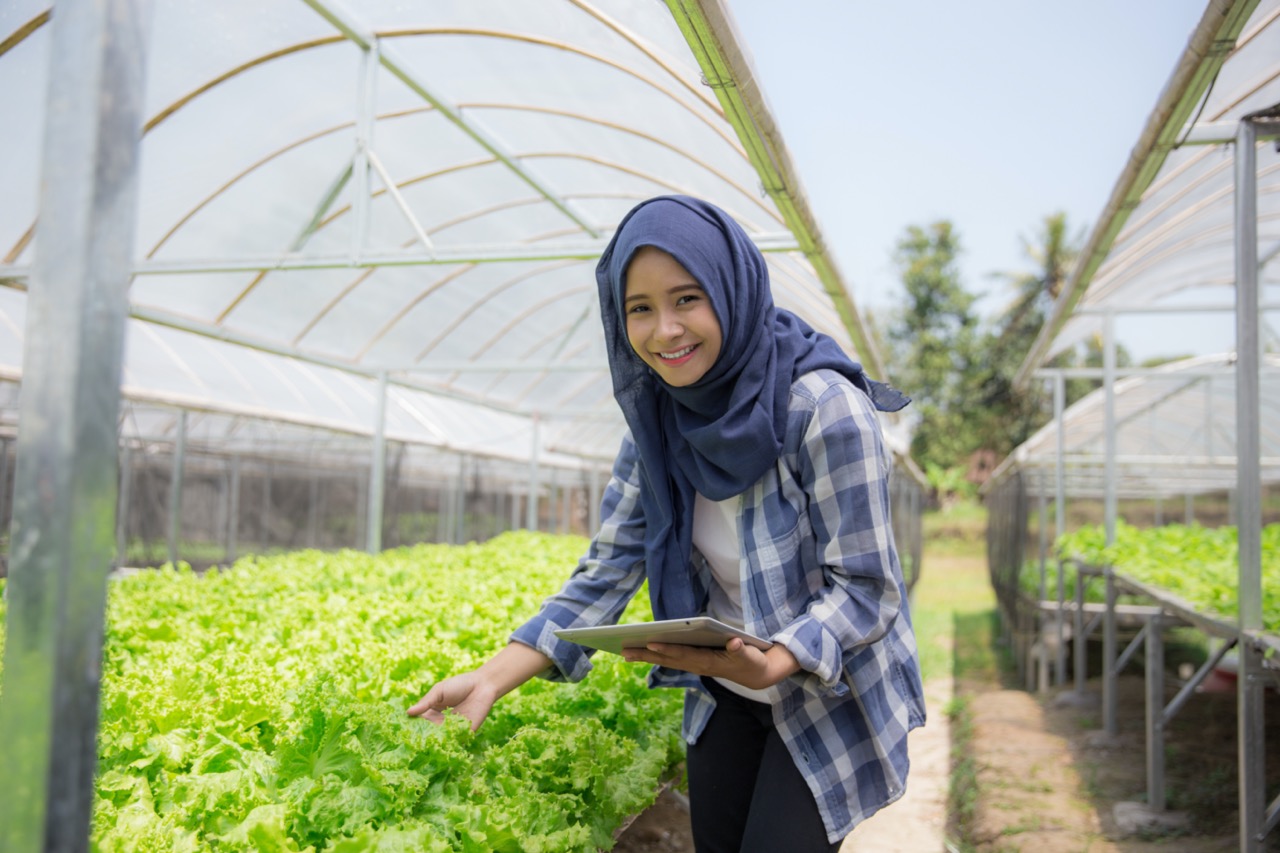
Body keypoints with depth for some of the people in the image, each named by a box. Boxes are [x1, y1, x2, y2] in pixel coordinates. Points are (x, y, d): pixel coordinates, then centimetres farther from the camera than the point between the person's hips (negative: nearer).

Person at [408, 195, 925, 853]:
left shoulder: (824, 407, -25)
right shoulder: (656, 419, -7)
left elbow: (864, 587, -21)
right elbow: (608, 569, -7)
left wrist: (771, 663, -40)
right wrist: (492, 678, -17)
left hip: (831, 696, -5)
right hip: (724, 698, 5)